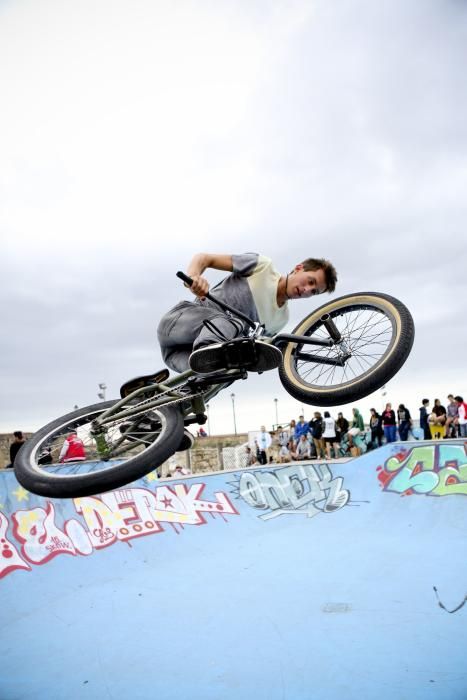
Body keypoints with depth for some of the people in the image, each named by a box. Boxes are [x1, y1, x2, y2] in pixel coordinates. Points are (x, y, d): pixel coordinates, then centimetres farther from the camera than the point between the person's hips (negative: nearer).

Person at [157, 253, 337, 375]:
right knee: (231, 323, -38)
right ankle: (209, 347, -63)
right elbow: (204, 258, -5)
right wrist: (193, 276, -27)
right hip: (179, 319, -6)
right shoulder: (263, 266, -2)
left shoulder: (281, 319, 13)